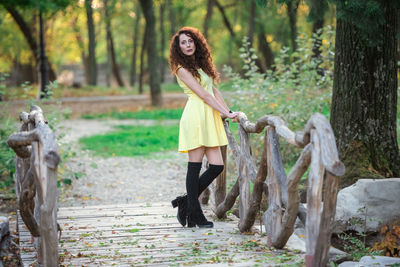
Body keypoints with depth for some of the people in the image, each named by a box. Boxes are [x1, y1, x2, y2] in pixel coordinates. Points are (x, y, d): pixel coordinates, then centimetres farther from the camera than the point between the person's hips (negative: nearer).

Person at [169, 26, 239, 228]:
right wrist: (226, 113, -9)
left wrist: (229, 111, 8)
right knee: (195, 165, -5)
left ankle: (186, 201, 13)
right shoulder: (182, 69, -3)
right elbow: (203, 94, -8)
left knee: (217, 165, 1)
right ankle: (194, 214, 0)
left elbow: (214, 91, 19)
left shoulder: (202, 64, 22)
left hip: (210, 118, 8)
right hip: (195, 116, -8)